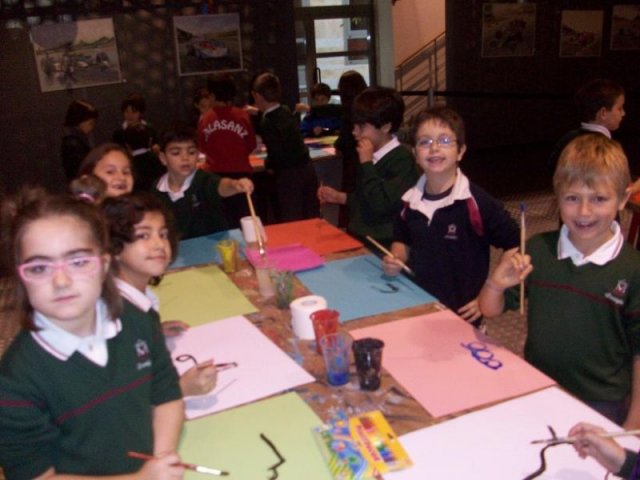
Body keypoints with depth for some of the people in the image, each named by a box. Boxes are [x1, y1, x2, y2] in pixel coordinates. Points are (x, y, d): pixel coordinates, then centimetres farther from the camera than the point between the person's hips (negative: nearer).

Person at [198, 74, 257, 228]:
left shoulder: (205, 119, -4)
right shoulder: (242, 115, -5)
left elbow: (202, 148, 10)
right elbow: (251, 146, 5)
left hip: (215, 174, 1)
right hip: (240, 173, 0)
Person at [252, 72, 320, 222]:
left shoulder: (267, 122, -17)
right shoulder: (286, 111, 6)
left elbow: (276, 155, -22)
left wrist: (269, 165, 0)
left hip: (288, 174, -7)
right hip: (307, 167, 8)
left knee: (291, 222, 2)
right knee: (312, 217, 14)